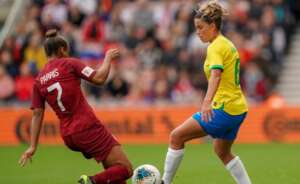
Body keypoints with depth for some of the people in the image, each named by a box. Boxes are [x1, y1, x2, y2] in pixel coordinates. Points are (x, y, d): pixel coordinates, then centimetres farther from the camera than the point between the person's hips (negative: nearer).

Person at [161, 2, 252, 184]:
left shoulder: (216, 47, -13)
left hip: (224, 109, -10)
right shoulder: (228, 44, 15)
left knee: (176, 136, -5)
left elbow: (216, 74, -31)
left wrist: (207, 102, -46)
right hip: (238, 109, 10)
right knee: (223, 152, 27)